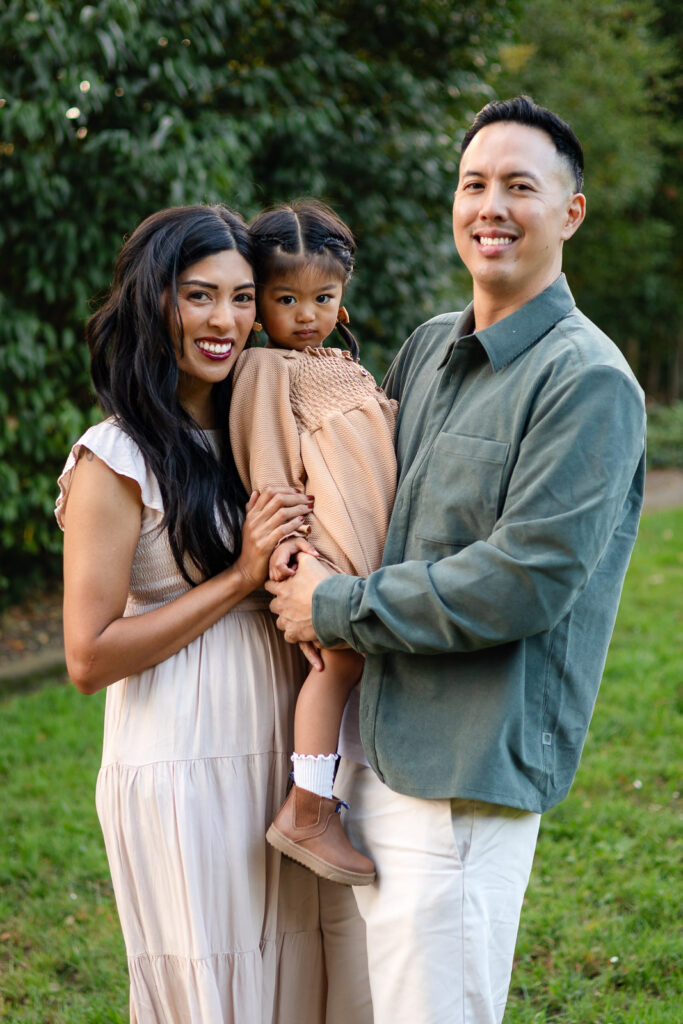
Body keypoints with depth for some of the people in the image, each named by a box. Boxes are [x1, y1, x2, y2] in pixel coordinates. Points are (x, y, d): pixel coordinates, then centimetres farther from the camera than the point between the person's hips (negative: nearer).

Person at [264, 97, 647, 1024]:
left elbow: (527, 581, -20)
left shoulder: (589, 380, -12)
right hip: (372, 744, 8)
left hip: (469, 774, -8)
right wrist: (303, 554, 2)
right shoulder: (429, 348, 13)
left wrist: (337, 608, -13)